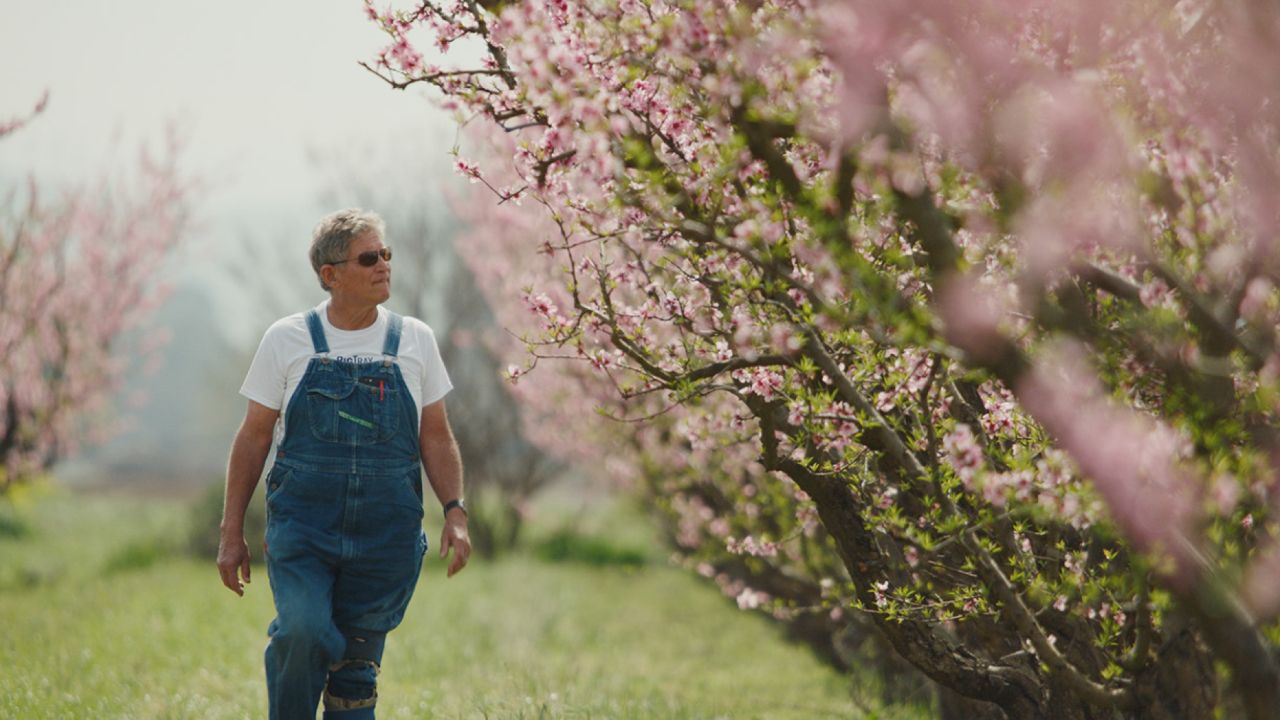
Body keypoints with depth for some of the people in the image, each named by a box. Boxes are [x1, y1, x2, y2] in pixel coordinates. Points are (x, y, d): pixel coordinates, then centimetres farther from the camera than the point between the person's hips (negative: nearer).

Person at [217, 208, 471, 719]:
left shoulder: (414, 340, 8)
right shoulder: (288, 340, 3)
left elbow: (435, 436, 13)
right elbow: (253, 437, 7)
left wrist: (455, 511, -2)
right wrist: (232, 534, 4)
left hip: (386, 534, 2)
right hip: (302, 522, -2)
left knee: (357, 664, 5)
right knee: (303, 631, -25)